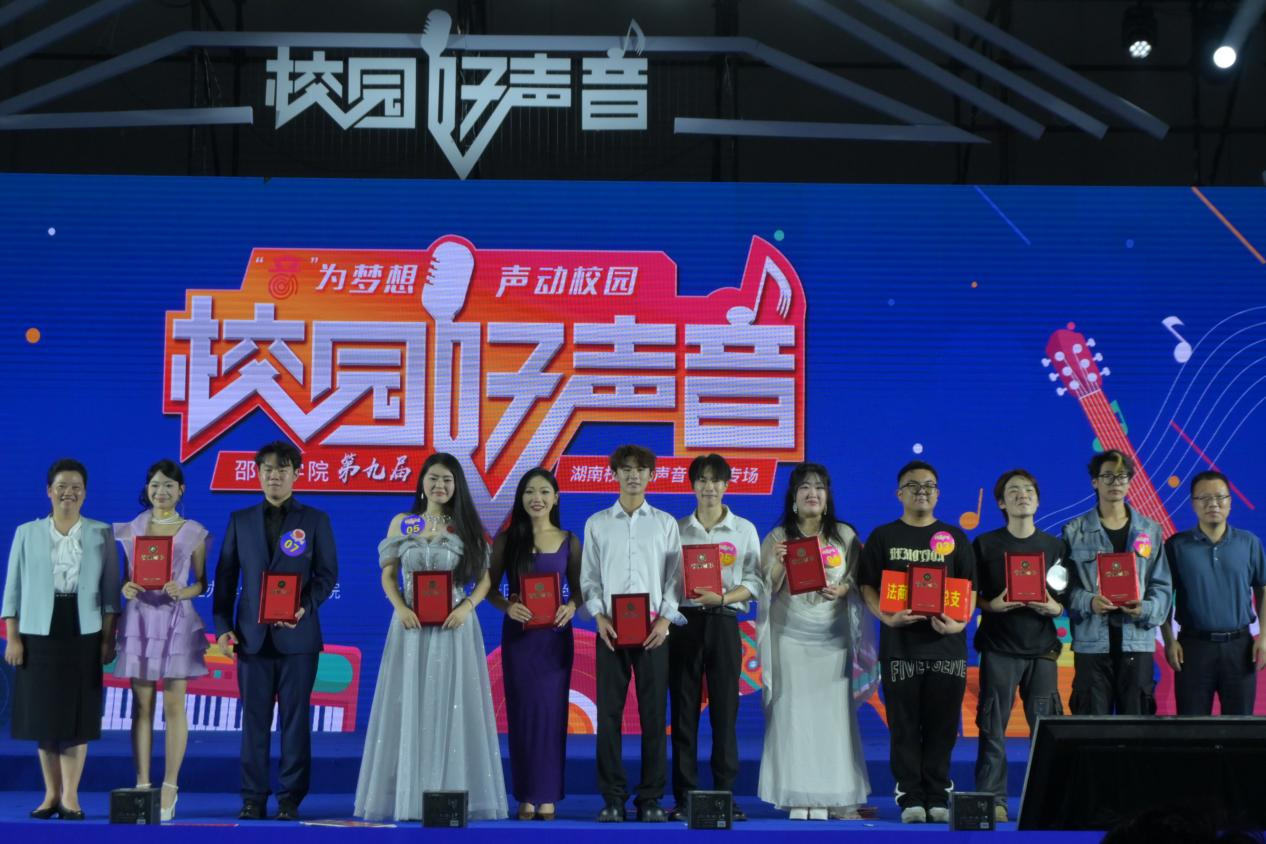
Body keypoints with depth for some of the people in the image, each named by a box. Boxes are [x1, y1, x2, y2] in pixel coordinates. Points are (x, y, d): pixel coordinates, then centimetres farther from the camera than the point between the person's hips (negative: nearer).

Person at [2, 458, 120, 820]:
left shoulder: (101, 534, 6)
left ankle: (70, 796, 5)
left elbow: (110, 591, 4)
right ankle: (51, 794, 13)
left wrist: (108, 638, -2)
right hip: (39, 634, 1)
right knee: (43, 714, 3)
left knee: (77, 714, 0)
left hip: (84, 634, 0)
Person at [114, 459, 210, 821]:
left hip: (177, 619, -2)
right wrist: (126, 588, -10)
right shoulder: (132, 529, 9)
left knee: (174, 705, -2)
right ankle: (142, 784, 6)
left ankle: (170, 787, 3)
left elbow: (202, 583, 5)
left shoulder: (194, 532, 4)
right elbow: (127, 577, 13)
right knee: (142, 705, 3)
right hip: (140, 619, 2)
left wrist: (182, 592, -15)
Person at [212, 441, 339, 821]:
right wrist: (223, 626, 0)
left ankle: (290, 799, 6)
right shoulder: (240, 521, 11)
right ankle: (252, 798, 9)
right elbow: (225, 577, 9)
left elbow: (327, 573, 1)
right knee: (254, 719, 4)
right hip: (252, 634, 2)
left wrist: (305, 606, -15)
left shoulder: (315, 520, 6)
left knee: (295, 718, 1)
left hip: (297, 634, -2)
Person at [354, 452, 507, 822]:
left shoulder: (467, 527, 4)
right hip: (411, 625, 1)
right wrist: (400, 607, -10)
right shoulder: (401, 524, 6)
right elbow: (388, 575, 7)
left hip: (454, 626, -1)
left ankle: (455, 796, 2)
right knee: (408, 708, 0)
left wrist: (467, 606, -13)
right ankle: (407, 797, 4)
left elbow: (485, 579, 4)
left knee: (453, 707, -2)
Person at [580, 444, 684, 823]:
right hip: (611, 628, 0)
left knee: (653, 713, 0)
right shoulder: (597, 523, 10)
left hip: (654, 630, 0)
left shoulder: (665, 523, 9)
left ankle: (651, 798, 6)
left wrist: (666, 620, -8)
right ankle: (612, 798, 5)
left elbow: (675, 578, 5)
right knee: (609, 713, -1)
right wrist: (599, 616, -7)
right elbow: (588, 578, 7)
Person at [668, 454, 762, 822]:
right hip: (686, 622, 0)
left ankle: (726, 794, 6)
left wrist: (721, 598, -15)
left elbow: (754, 583, 1)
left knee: (725, 711, 1)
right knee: (684, 711, 1)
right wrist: (681, 593, -15)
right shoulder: (678, 529, 7)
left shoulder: (744, 530, 7)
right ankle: (684, 797, 4)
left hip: (724, 622, 0)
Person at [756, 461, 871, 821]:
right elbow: (767, 588, 2)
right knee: (794, 711, -4)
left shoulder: (844, 535, 7)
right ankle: (798, 797, -1)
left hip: (832, 635, 1)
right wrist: (779, 563, -16)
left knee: (834, 711, -2)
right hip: (791, 634, -1)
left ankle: (837, 797, 3)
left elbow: (858, 579, 9)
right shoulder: (777, 537, 4)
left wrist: (842, 590, -11)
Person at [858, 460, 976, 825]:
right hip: (900, 644, -1)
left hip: (946, 644, 1)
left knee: (942, 724, 2)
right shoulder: (883, 536, 8)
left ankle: (938, 797, 9)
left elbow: (970, 589, 8)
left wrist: (961, 622, -10)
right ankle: (910, 797, 4)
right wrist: (887, 617, -14)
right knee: (905, 724, 0)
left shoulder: (955, 538, 11)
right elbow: (867, 585, 3)